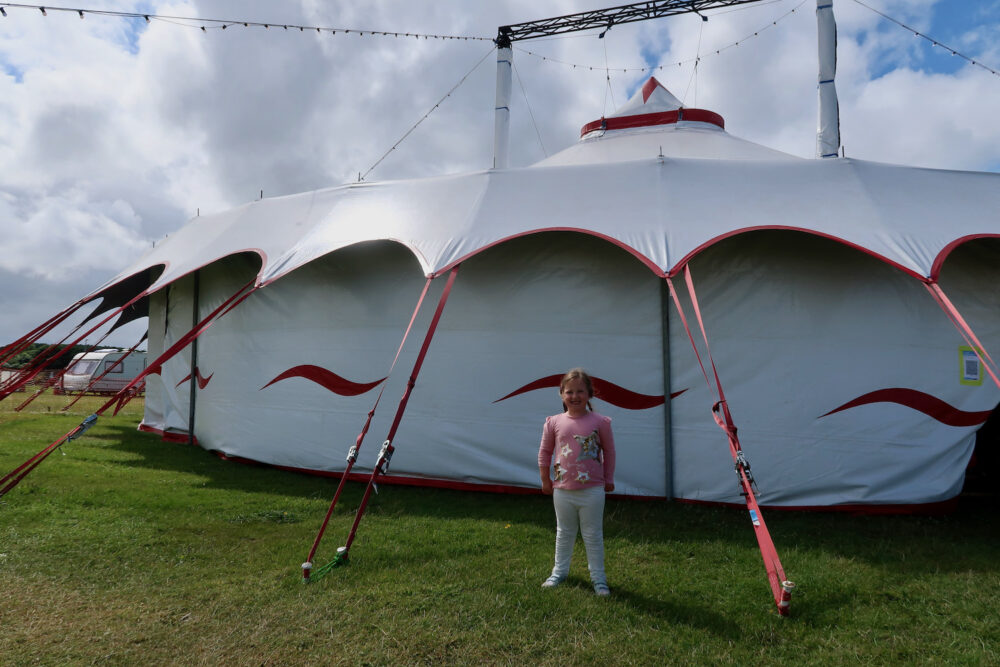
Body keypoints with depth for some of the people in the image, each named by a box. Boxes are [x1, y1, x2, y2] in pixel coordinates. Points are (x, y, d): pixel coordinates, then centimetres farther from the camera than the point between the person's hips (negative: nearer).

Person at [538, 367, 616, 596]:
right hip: (562, 491, 2)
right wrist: (545, 479, 8)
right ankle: (559, 571, 34)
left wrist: (608, 479, 7)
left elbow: (609, 451, 4)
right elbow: (544, 452, 6)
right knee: (564, 533, 18)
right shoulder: (554, 423, -5)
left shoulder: (600, 422, -8)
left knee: (593, 535, 10)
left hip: (592, 490, -2)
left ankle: (598, 577, 24)